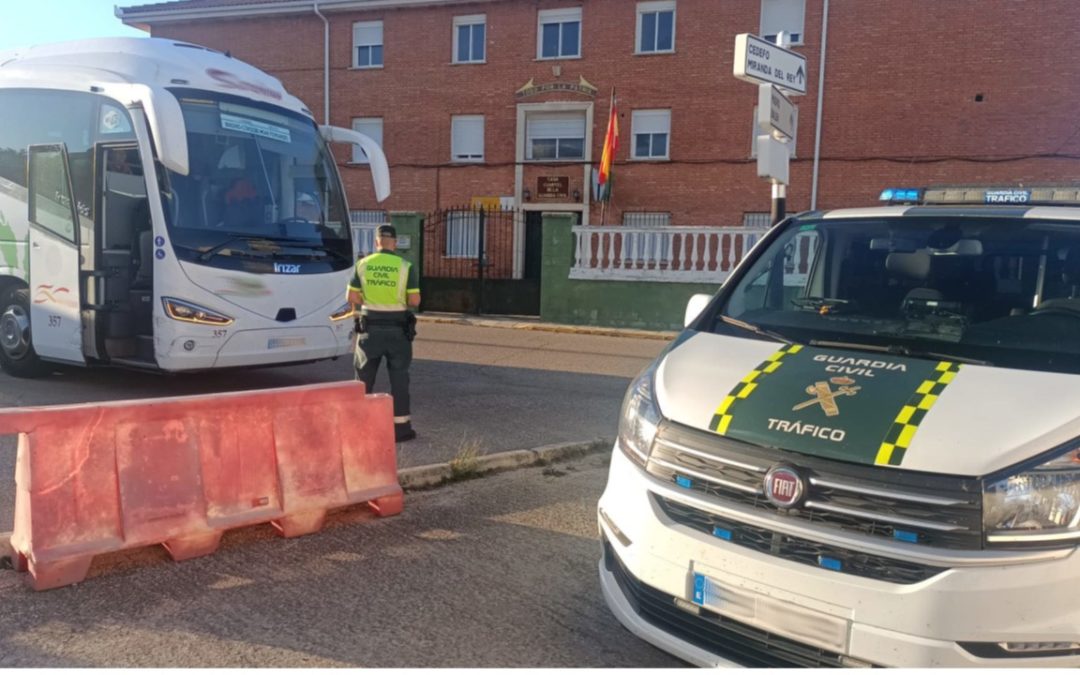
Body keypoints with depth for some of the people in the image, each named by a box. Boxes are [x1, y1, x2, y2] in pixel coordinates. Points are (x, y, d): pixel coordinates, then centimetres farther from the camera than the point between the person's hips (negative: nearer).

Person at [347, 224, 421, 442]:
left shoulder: (362, 264, -2)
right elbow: (415, 300, -9)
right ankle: (400, 426, 7)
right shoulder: (405, 266, -7)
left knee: (364, 376, 14)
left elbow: (352, 297, -2)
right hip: (397, 328, -2)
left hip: (370, 328, 2)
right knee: (398, 377, 6)